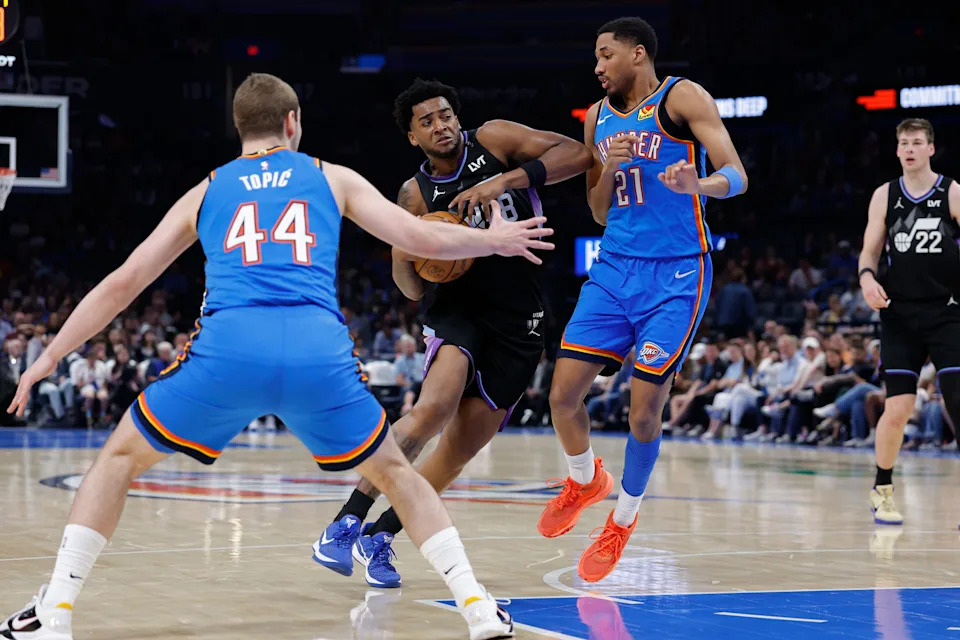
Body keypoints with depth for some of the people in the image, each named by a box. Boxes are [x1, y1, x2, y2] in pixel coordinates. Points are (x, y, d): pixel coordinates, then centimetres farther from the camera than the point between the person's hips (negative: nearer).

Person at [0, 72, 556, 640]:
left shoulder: (206, 192, 26)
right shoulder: (331, 178, 23)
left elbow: (122, 284, 25)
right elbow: (425, 240, 16)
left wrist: (49, 359, 33)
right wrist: (494, 240, 35)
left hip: (227, 348, 0)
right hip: (319, 350, 0)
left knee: (120, 460, 20)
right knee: (393, 472, 25)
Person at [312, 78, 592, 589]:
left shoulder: (494, 140, 0)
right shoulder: (415, 195, 3)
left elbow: (578, 154, -10)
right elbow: (414, 290, 6)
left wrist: (507, 180, -20)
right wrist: (405, 256, -17)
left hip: (517, 320, 1)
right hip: (456, 306, -1)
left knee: (461, 448, -1)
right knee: (435, 406, -29)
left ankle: (379, 538, 15)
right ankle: (348, 522, -25)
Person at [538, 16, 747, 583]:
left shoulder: (683, 98, -6)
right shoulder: (599, 117, 13)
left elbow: (736, 176, -14)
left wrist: (699, 185, -37)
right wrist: (608, 168, -6)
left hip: (676, 273, -6)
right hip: (615, 267, 6)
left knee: (645, 408, -6)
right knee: (564, 392, -3)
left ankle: (625, 517, 17)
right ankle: (586, 480, 27)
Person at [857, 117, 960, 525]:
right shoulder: (885, 196, 7)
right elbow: (870, 250, 10)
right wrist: (867, 276, -11)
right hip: (900, 314, 1)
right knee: (897, 408, -3)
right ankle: (882, 491, 17)